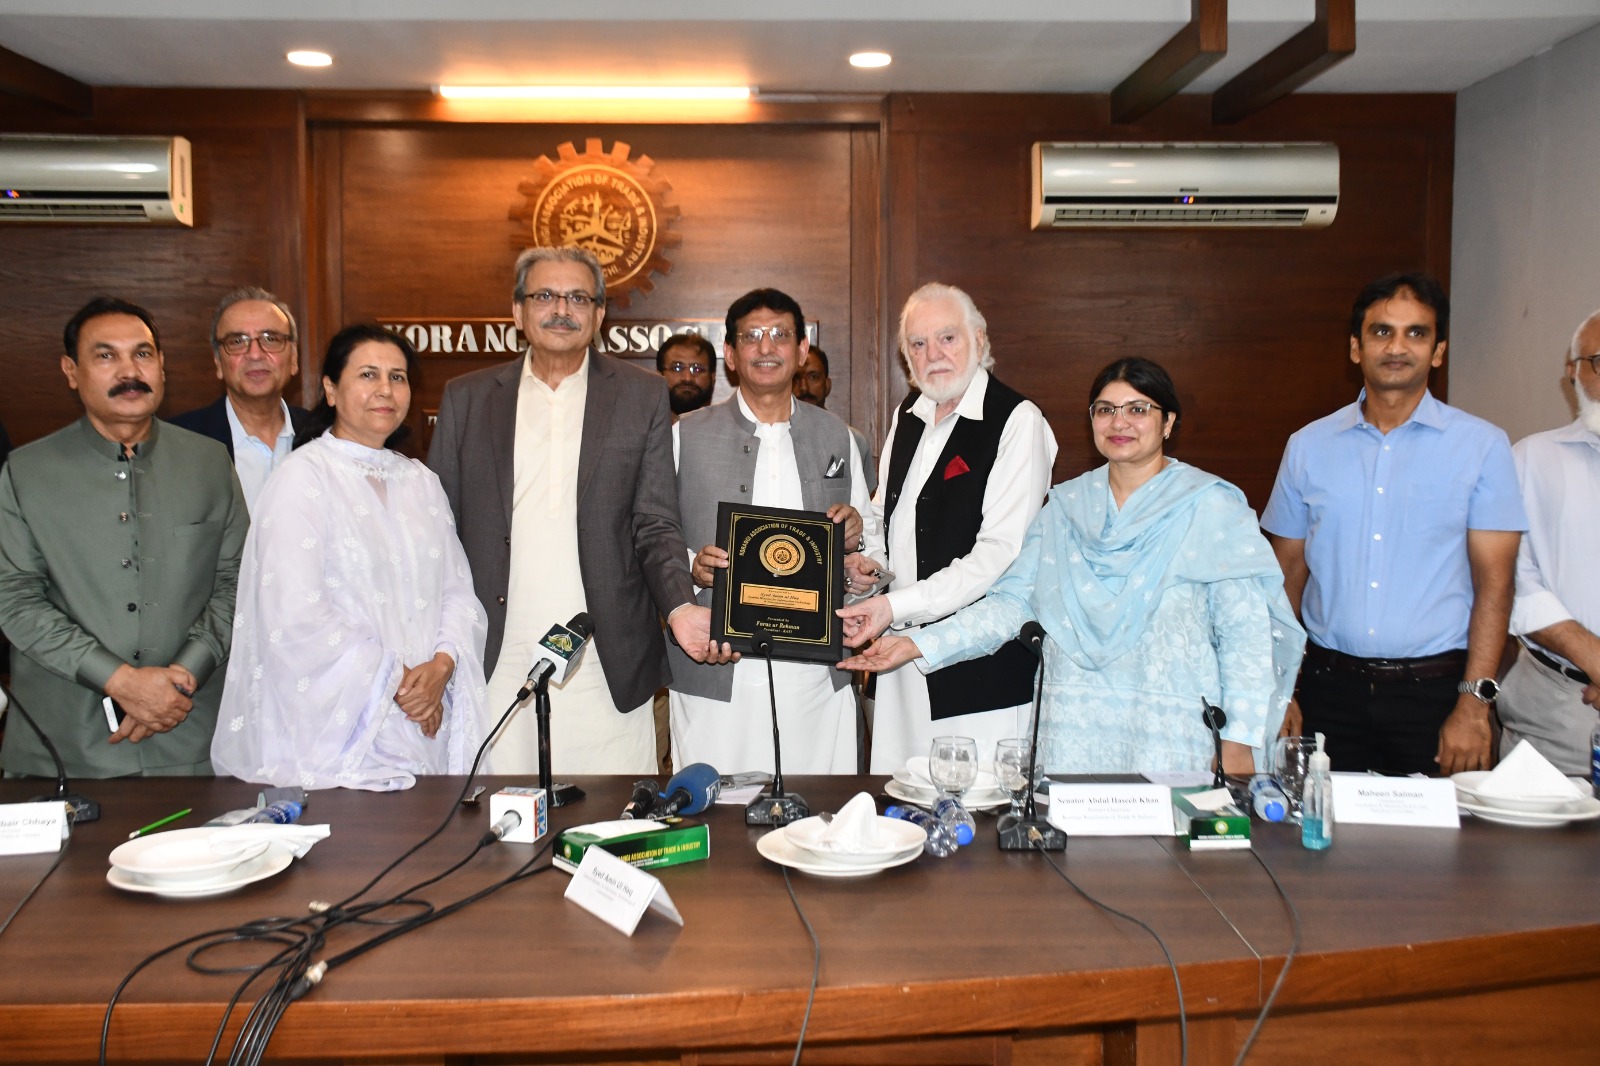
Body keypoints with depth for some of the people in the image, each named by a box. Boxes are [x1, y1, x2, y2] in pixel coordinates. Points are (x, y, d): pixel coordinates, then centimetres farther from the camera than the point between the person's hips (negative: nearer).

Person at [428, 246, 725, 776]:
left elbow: (655, 525, 5)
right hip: (494, 669, 1)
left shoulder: (643, 395, 7)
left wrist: (680, 606, -14)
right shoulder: (466, 398, 10)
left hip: (606, 673, -1)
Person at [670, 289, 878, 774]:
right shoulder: (686, 436, 5)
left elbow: (874, 549, 17)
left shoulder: (836, 436, 13)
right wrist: (690, 566, -16)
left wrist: (854, 538, -5)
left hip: (818, 679, 2)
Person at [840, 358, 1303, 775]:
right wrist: (918, 645, -5)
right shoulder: (1066, 505, 11)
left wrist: (1240, 743, -12)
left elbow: (1245, 629, -5)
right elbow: (1012, 601, 5)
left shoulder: (1211, 506, 0)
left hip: (1172, 729, -3)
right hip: (1074, 728, 3)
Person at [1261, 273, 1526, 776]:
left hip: (1433, 691, -1)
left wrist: (1474, 705, -10)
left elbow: (1493, 584, -3)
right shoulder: (1308, 446, 6)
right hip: (1330, 686, 2)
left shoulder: (1482, 446, 0)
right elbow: (1287, 575, 8)